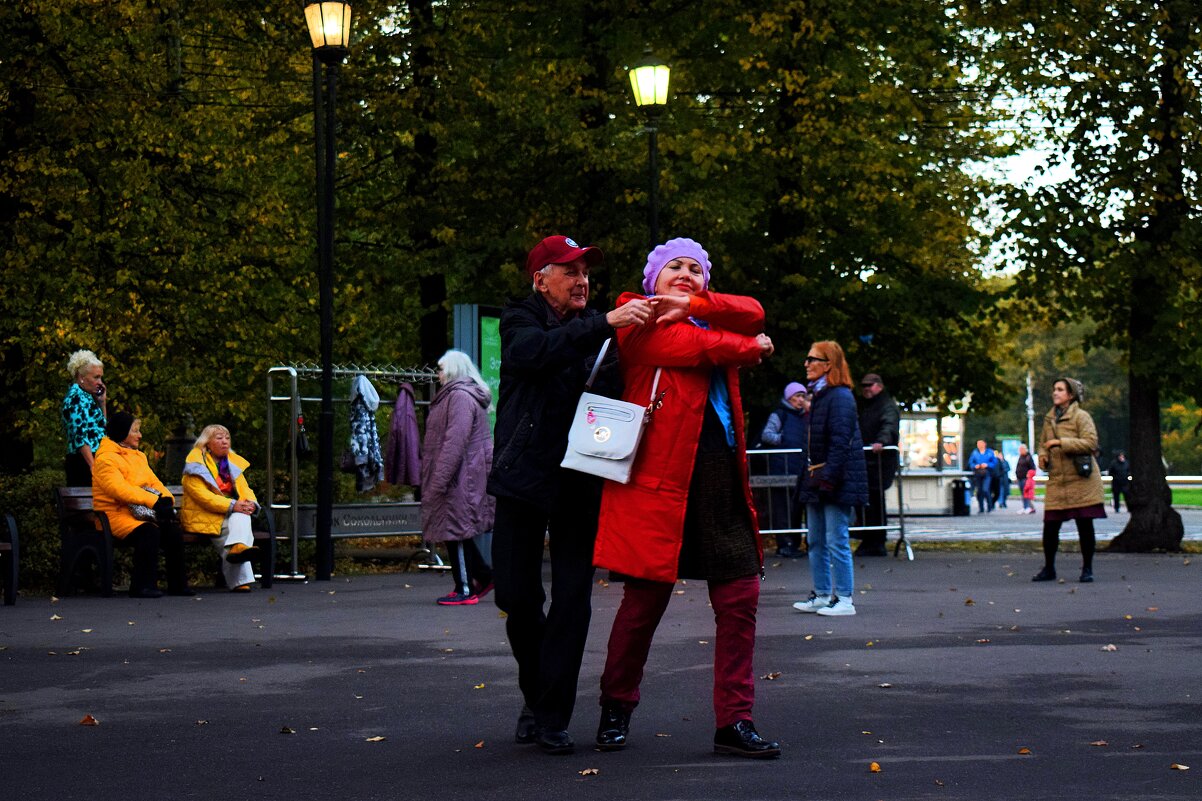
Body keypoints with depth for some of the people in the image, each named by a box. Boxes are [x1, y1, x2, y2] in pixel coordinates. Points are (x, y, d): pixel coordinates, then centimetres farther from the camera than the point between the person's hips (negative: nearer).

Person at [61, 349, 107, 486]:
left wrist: (102, 402, 16)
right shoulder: (77, 398, -10)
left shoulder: (86, 397, 18)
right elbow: (80, 436, -18)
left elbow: (100, 426, 28)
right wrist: (93, 465, -21)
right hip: (85, 463, -10)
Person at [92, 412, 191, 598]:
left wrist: (167, 499, -7)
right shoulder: (105, 459, -7)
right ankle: (142, 585, -29)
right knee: (149, 531, -33)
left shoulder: (138, 456, 22)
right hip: (115, 515, -7)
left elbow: (154, 482, 16)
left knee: (172, 530, -16)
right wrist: (153, 501, -25)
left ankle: (177, 584, -9)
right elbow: (120, 489, -20)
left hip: (139, 513, 8)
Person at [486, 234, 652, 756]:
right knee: (516, 594, 2)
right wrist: (606, 324, -33)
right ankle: (535, 697, 25)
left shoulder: (597, 329, 9)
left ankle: (552, 718, 4)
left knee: (572, 599, -3)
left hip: (579, 482, 2)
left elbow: (617, 392, 8)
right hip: (524, 475, -2)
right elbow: (540, 351, -23)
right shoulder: (519, 322, 1)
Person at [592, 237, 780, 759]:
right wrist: (753, 347, 4)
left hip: (721, 476, 6)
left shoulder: (712, 319, 23)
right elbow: (706, 348, -11)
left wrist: (693, 306, -9)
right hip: (660, 476, -6)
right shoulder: (638, 319, 3)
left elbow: (752, 314, 2)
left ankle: (733, 721, 5)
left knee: (740, 596, 0)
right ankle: (616, 709, 18)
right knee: (646, 598, 0)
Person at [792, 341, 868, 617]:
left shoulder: (840, 397, -13)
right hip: (818, 479, 10)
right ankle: (821, 595, 21)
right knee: (816, 541, 13)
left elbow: (840, 441, -20)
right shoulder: (818, 395, 15)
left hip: (838, 481, -10)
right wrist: (811, 475, 16)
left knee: (836, 541, -7)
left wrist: (828, 478, -24)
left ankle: (844, 599, -2)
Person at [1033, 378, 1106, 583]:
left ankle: (1087, 569, 10)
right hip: (1056, 480, 5)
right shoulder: (1049, 419, 13)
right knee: (1050, 526, 0)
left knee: (1085, 524, -1)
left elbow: (1090, 442, -17)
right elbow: (1043, 442, 28)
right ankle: (1049, 569, 13)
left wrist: (1061, 443, -19)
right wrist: (1043, 457, 6)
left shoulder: (1081, 416, -5)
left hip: (1081, 479, -5)